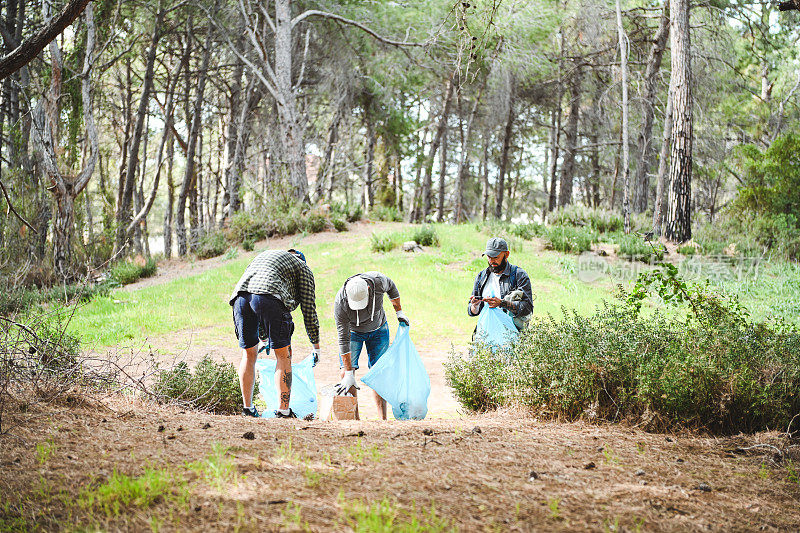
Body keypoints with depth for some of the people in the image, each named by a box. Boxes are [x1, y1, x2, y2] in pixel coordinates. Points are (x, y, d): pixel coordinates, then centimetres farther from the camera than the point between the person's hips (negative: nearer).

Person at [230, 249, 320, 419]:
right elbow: (309, 308, 21)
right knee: (283, 355, 7)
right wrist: (316, 346, 29)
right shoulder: (303, 268, 26)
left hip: (241, 296, 5)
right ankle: (283, 411, 4)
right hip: (270, 296, -5)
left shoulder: (264, 255, 42)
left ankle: (247, 407, 19)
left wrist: (264, 336, 45)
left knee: (249, 353, 19)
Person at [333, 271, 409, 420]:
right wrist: (349, 374, -32)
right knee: (346, 372, -16)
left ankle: (383, 419, -3)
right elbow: (343, 339, -32)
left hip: (378, 329, 1)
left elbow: (391, 287, -4)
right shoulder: (340, 304, -36)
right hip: (353, 331, -1)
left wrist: (399, 312, 1)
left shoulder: (378, 281, -32)